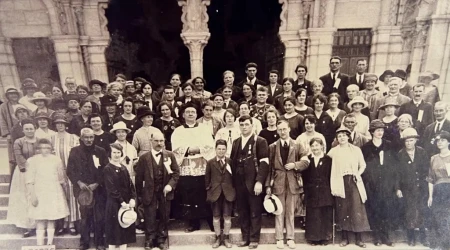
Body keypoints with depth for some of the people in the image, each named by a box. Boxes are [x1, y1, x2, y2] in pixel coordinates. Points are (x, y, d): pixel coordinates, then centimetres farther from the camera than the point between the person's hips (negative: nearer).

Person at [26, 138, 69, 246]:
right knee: (40, 220, -2)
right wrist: (32, 195, -9)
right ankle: (40, 245, 6)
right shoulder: (33, 160, -2)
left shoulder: (56, 159, 5)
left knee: (51, 220, 7)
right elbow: (30, 180, -4)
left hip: (54, 193, 2)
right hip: (40, 194, -2)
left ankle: (50, 243, 17)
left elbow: (61, 178, 12)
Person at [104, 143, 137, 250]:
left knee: (125, 228, 10)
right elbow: (111, 188, -14)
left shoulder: (124, 168, 10)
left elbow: (130, 184, 6)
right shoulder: (107, 169, -8)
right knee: (114, 229, 2)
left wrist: (132, 199, -7)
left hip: (127, 202, 6)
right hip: (114, 203, -6)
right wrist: (121, 202, -17)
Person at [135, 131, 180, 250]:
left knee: (164, 217, 12)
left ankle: (161, 240, 29)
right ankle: (149, 240, 26)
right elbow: (139, 177, -1)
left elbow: (176, 172, 1)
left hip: (165, 192, 2)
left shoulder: (170, 155, -1)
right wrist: (139, 194, -1)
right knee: (150, 218, 7)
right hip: (150, 193, -1)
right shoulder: (144, 157, -4)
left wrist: (170, 185, -13)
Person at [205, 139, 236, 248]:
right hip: (215, 193, 1)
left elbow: (234, 177, 1)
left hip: (228, 193, -1)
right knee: (216, 216, 9)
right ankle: (218, 238, 24)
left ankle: (226, 238, 22)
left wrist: (234, 190, -4)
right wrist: (209, 190, 3)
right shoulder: (210, 162, 1)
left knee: (227, 216, 7)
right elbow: (207, 178, 5)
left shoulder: (231, 162, -2)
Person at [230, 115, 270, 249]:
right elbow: (232, 162, 13)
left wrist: (259, 181, -18)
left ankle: (254, 239, 19)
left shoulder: (260, 141, -3)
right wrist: (233, 181, 6)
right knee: (242, 212, 12)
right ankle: (245, 238, 25)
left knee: (255, 212, 6)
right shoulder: (236, 142, 14)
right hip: (239, 183, 5)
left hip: (253, 182, -5)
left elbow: (264, 163, -10)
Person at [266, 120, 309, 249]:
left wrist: (295, 164, -17)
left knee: (290, 212, 10)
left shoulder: (297, 145, 4)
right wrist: (268, 185, -6)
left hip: (293, 183, 1)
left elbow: (306, 162, 1)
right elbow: (269, 167, 0)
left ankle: (290, 238, 21)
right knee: (279, 212, 6)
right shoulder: (272, 147, 2)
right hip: (278, 183, 0)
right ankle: (279, 239, 17)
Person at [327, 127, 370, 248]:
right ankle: (344, 237, 14)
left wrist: (358, 173, -7)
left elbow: (363, 165, 12)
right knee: (343, 209, 3)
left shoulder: (356, 149, 7)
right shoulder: (333, 151, 4)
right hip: (341, 182, 0)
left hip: (354, 181, 1)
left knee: (357, 208, -2)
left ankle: (358, 238, 9)